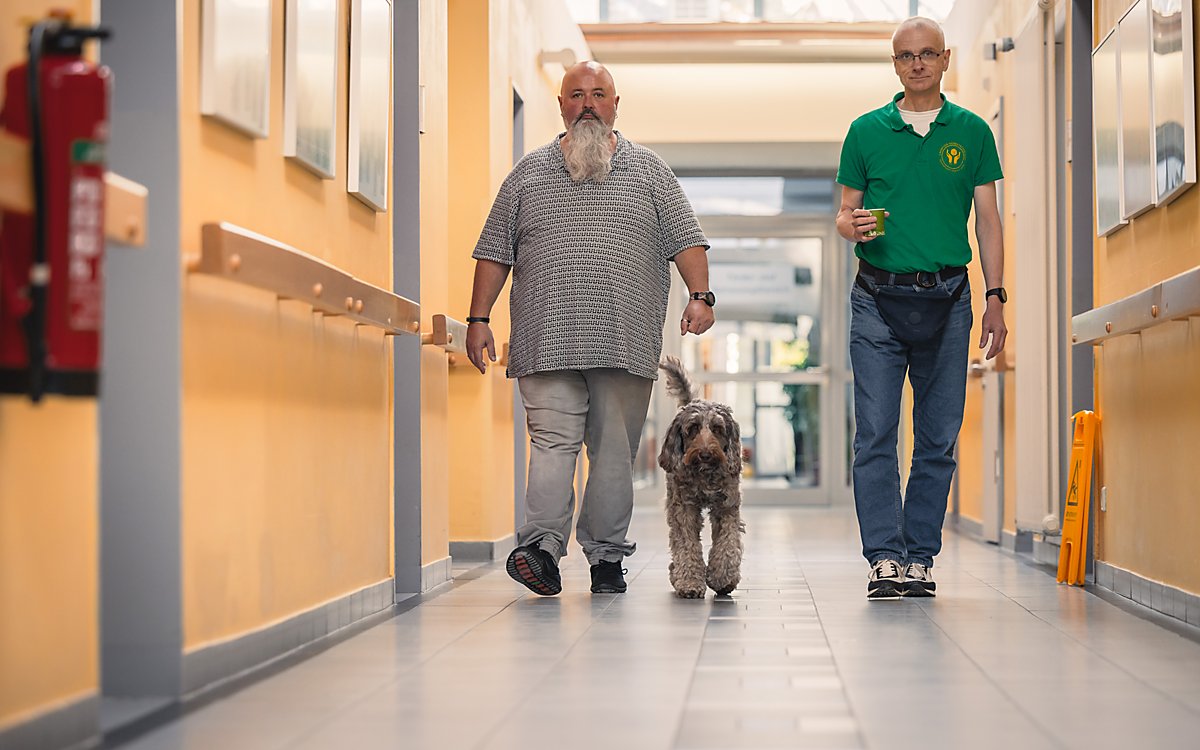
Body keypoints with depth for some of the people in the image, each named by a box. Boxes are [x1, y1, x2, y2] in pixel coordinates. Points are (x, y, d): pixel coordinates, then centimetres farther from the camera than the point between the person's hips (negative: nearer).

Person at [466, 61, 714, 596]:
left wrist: (700, 296, -7)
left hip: (625, 344, 1)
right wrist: (478, 319, 5)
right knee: (554, 441, -13)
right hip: (547, 342, -1)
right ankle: (541, 547, -21)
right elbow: (495, 251, 13)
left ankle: (606, 556, 7)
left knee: (615, 450, 2)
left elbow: (685, 238, 8)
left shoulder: (647, 170, 14)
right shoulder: (530, 172, 14)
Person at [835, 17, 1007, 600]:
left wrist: (995, 299, 2)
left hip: (947, 300, 1)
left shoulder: (971, 131, 9)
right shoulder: (867, 131, 8)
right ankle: (884, 558, -8)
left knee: (939, 439, 2)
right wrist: (850, 225, -13)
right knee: (875, 435, -9)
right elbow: (844, 212, 11)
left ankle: (919, 558, 9)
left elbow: (988, 220, 10)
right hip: (879, 298, -1)